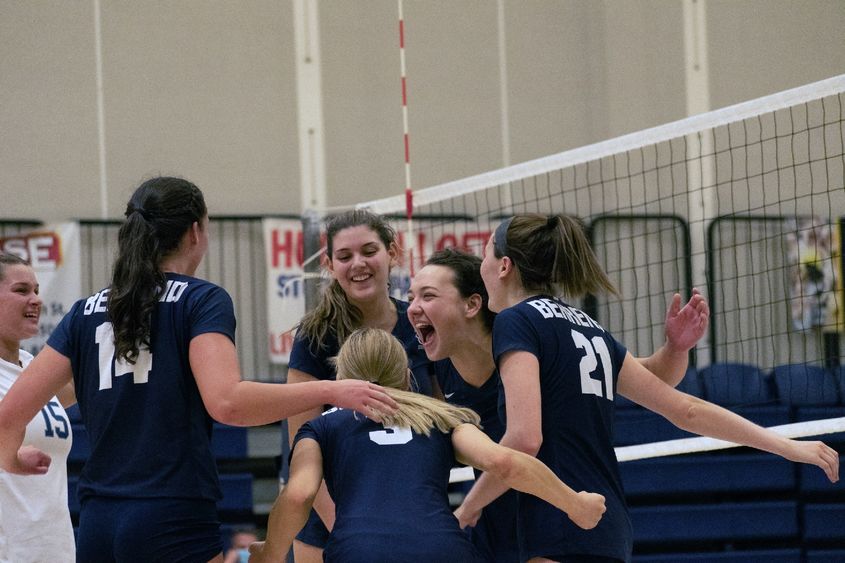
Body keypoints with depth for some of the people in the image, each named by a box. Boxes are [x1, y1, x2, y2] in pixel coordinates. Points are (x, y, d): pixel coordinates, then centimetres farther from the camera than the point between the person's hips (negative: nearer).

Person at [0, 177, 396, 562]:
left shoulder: (86, 313, 12)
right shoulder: (203, 300, -1)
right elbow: (226, 401, -17)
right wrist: (328, 391, -11)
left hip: (97, 523, 5)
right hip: (177, 521, -5)